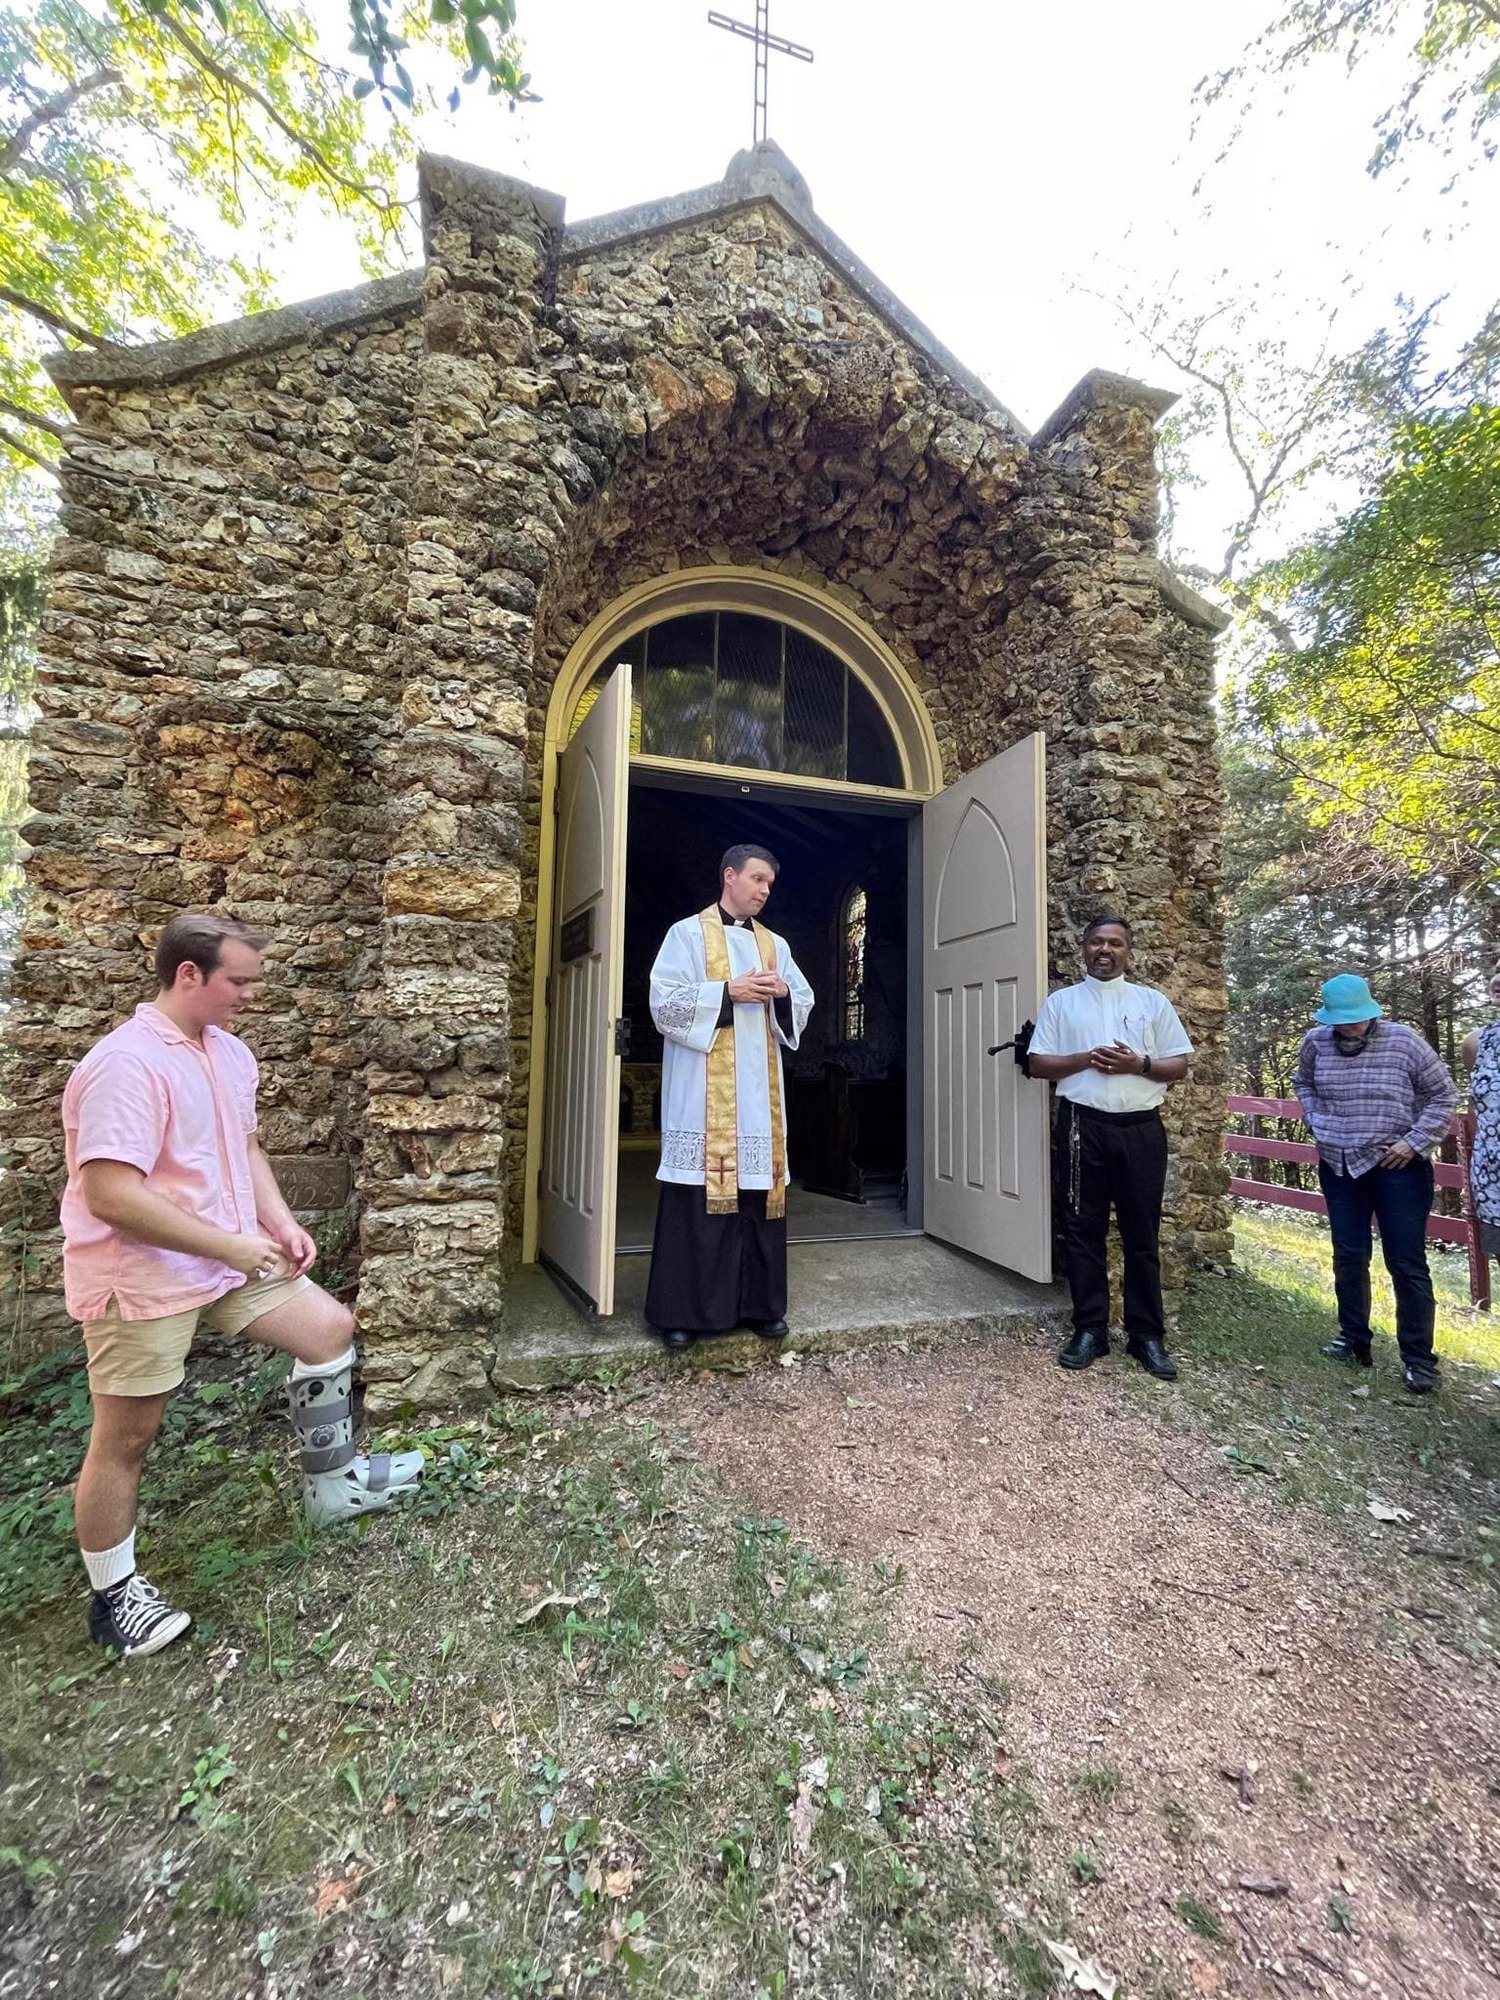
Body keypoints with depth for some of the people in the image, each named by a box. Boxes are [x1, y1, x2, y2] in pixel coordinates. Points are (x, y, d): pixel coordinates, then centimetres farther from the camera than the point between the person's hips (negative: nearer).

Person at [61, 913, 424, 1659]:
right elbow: (109, 1194, -29)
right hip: (139, 1279, -8)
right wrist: (232, 1243, -24)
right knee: (125, 1438, 10)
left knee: (329, 1327, 8)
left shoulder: (229, 1052, 5)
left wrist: (278, 1222, 1)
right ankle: (113, 1595, 33)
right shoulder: (126, 1065, -24)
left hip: (228, 1259, 8)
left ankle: (329, 1483, 26)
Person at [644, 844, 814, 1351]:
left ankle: (760, 1302, 18)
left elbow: (804, 1004, 15)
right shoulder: (687, 933, 3)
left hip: (759, 1091, 5)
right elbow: (664, 1002, -7)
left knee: (760, 1189, 6)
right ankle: (683, 1309, 9)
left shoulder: (774, 944, 18)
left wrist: (782, 993, -7)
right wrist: (728, 992, -15)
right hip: (703, 1090, -4)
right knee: (698, 1193, -4)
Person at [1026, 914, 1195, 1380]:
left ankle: (1147, 1336, 19)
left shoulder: (1153, 1002, 10)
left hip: (1141, 1129, 1)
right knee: (1083, 1232, 5)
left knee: (1142, 1236, 7)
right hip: (1082, 1127, 0)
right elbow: (1037, 1063, 3)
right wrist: (1085, 1059, -12)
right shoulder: (1060, 1002, 8)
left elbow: (1179, 1065, 8)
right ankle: (1090, 1330, 17)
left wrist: (1140, 1064, -11)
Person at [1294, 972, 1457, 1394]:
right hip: (1339, 1167, 3)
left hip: (1397, 1168, -3)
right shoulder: (1315, 1042, -2)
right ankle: (1354, 1339, 27)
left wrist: (1413, 1142, -10)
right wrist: (1317, 1124, 4)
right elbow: (1303, 1083, 17)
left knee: (1406, 1263, 1)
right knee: (1348, 1256, 12)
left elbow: (1443, 1094, -2)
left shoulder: (1402, 1040, -11)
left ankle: (1418, 1357, 13)